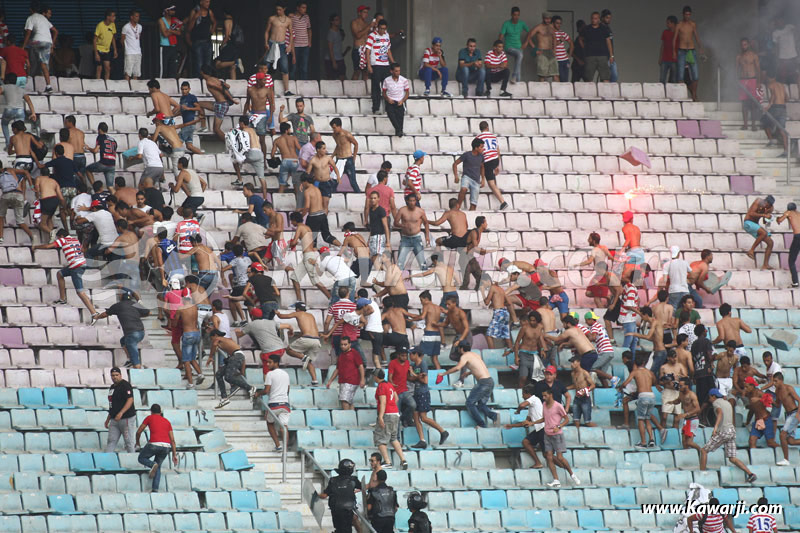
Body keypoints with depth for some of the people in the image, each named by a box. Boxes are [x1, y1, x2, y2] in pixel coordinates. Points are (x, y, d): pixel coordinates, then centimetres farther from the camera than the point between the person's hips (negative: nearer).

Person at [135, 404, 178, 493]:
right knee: (158, 467, 22)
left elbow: (138, 432, 15)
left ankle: (153, 465, -10)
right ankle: (155, 489, 5)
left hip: (154, 444, -4)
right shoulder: (167, 422, 21)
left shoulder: (149, 418, 13)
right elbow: (172, 439, 15)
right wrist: (174, 455, 15)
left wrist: (137, 442, 34)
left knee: (141, 459, 21)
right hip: (166, 446, 4)